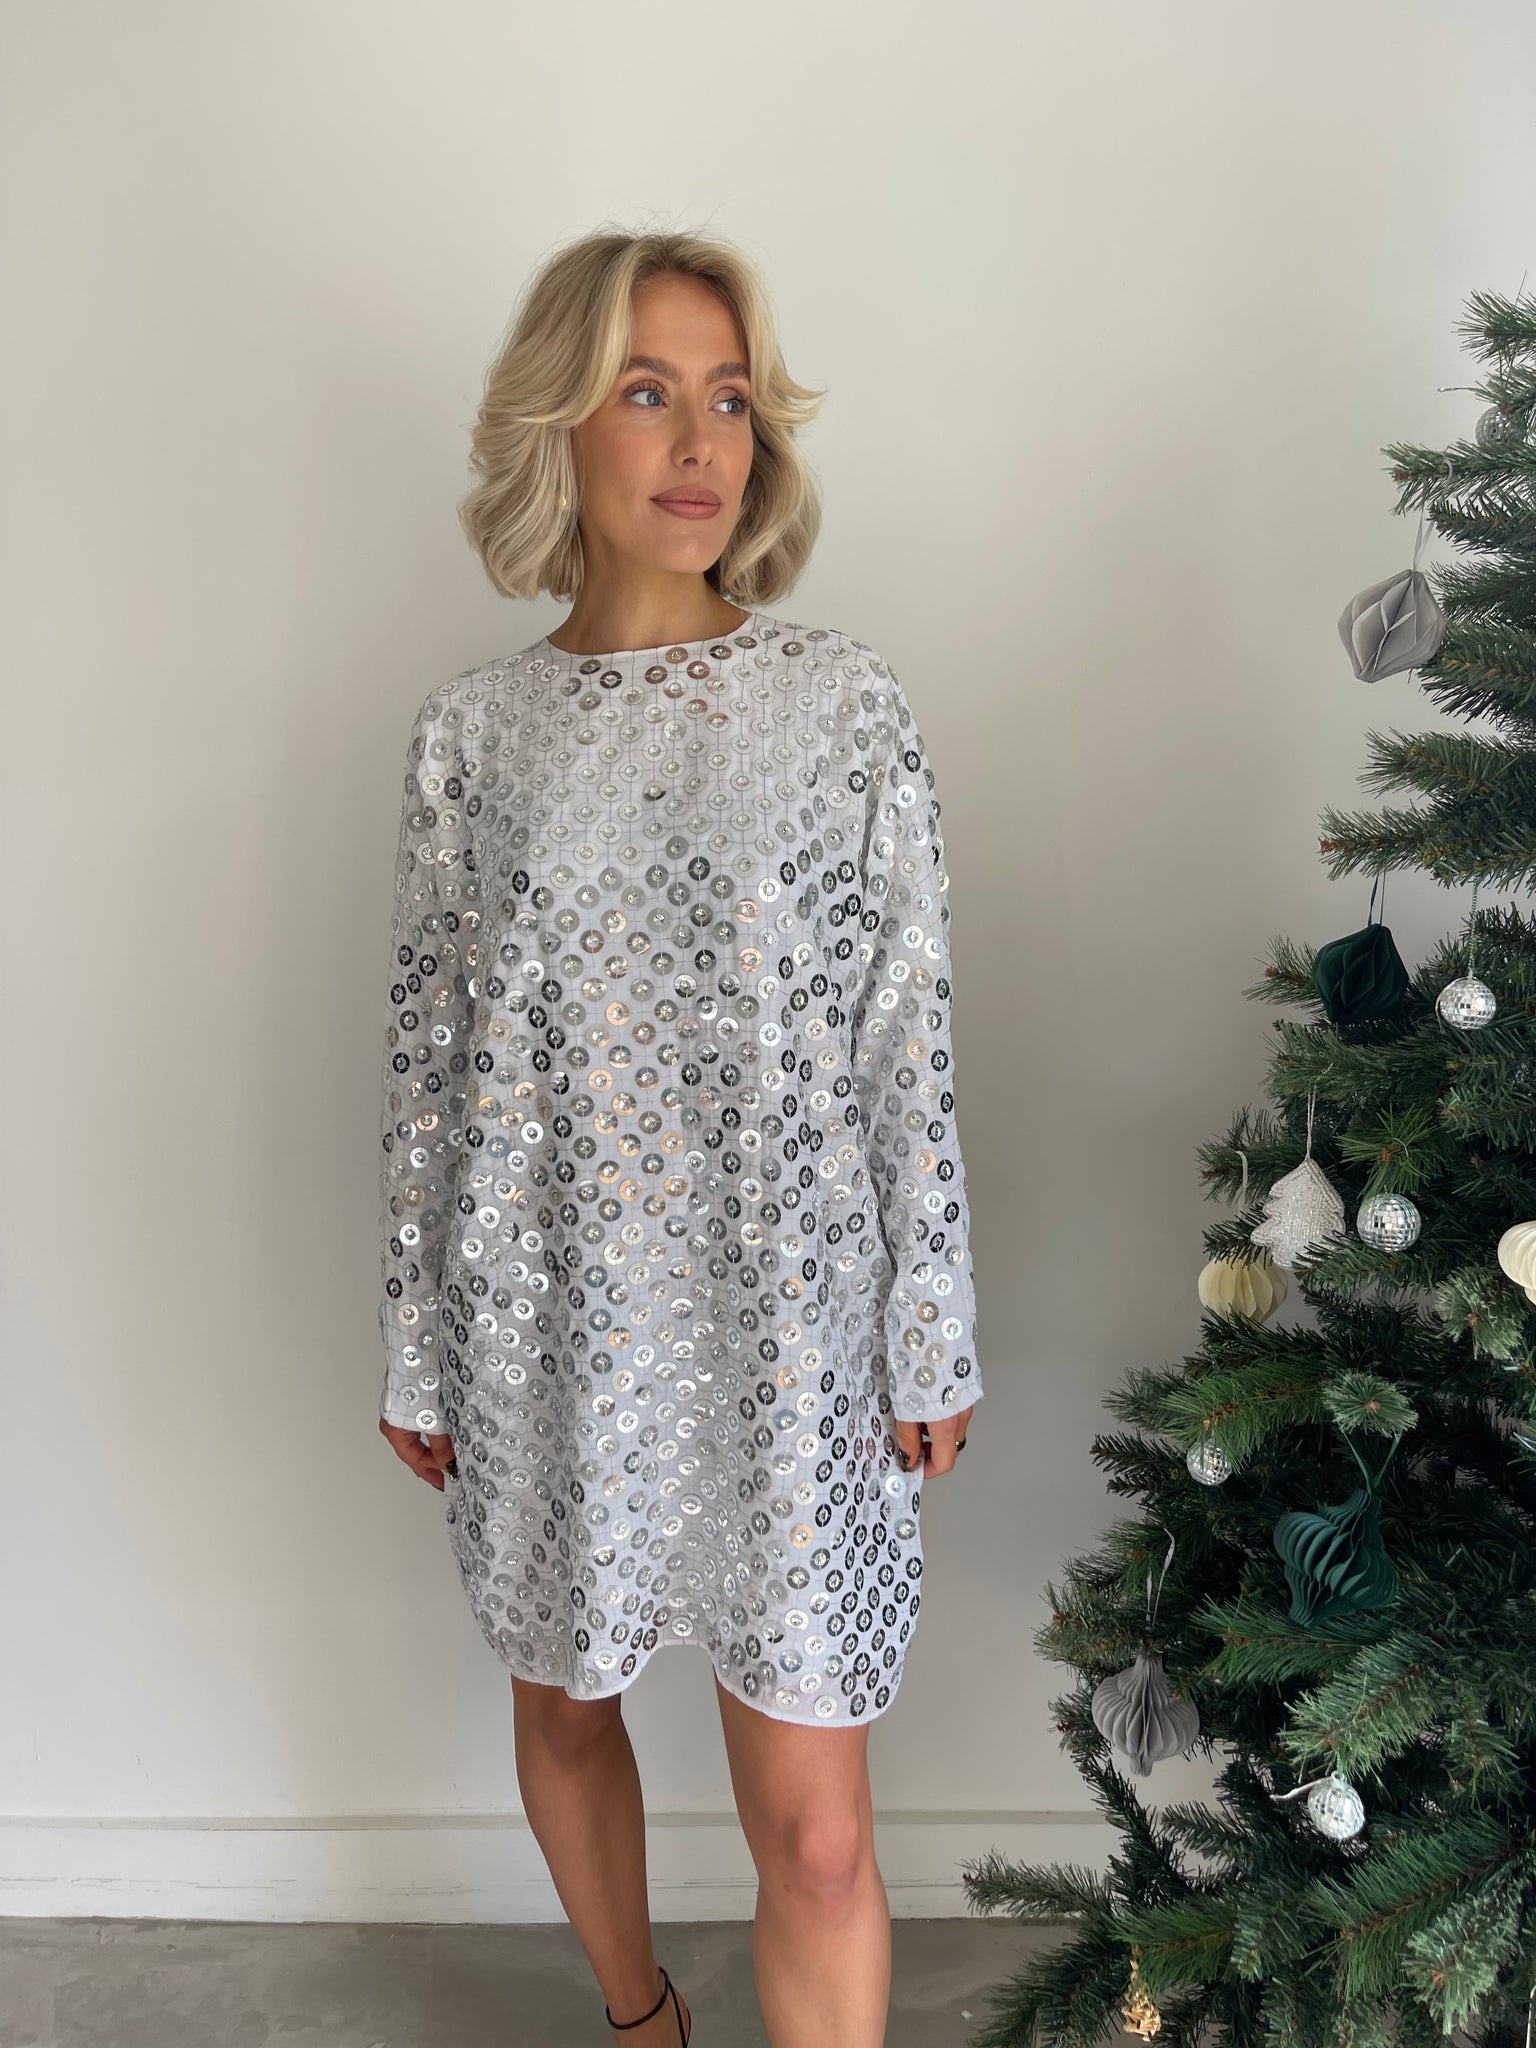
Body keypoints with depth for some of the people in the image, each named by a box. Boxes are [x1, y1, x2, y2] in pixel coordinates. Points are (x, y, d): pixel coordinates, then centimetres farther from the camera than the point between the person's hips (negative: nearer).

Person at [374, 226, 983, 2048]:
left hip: (786, 1321, -2)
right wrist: (414, 1349, 6)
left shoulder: (845, 703, -4)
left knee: (814, 1830, 1)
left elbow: (912, 1039, -3)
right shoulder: (470, 732, 0)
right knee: (562, 1706, 21)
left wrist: (933, 1340, -2)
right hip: (547, 1320, 3)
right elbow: (427, 1054, 3)